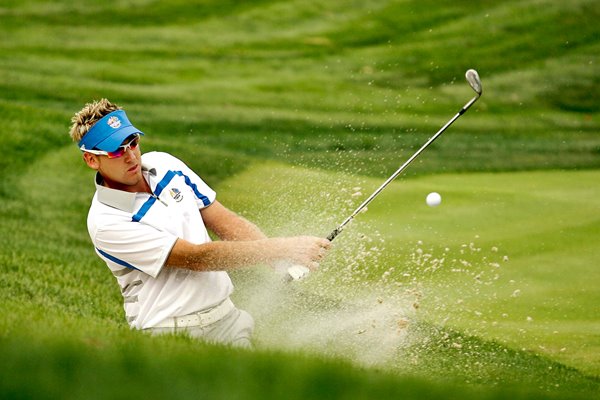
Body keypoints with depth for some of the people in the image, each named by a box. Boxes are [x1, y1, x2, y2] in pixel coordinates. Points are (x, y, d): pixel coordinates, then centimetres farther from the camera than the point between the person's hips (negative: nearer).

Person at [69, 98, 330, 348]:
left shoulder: (163, 164, 7)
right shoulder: (106, 222, -15)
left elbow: (223, 221, 9)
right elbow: (197, 258, -17)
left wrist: (289, 262, -9)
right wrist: (284, 249, -20)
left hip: (226, 315, 6)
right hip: (169, 330, -6)